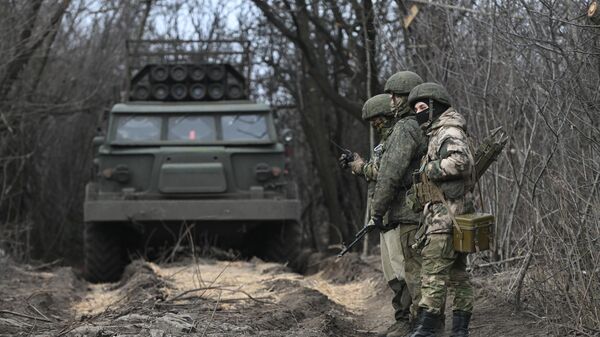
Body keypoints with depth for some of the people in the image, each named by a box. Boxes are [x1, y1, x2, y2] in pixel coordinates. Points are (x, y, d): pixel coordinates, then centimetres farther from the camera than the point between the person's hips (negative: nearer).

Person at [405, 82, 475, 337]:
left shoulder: (449, 133, -11)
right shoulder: (437, 133, 21)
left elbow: (460, 161, -28)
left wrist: (427, 170, -17)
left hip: (446, 214, -11)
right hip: (454, 216, 11)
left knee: (433, 271, -12)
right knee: (457, 272, 10)